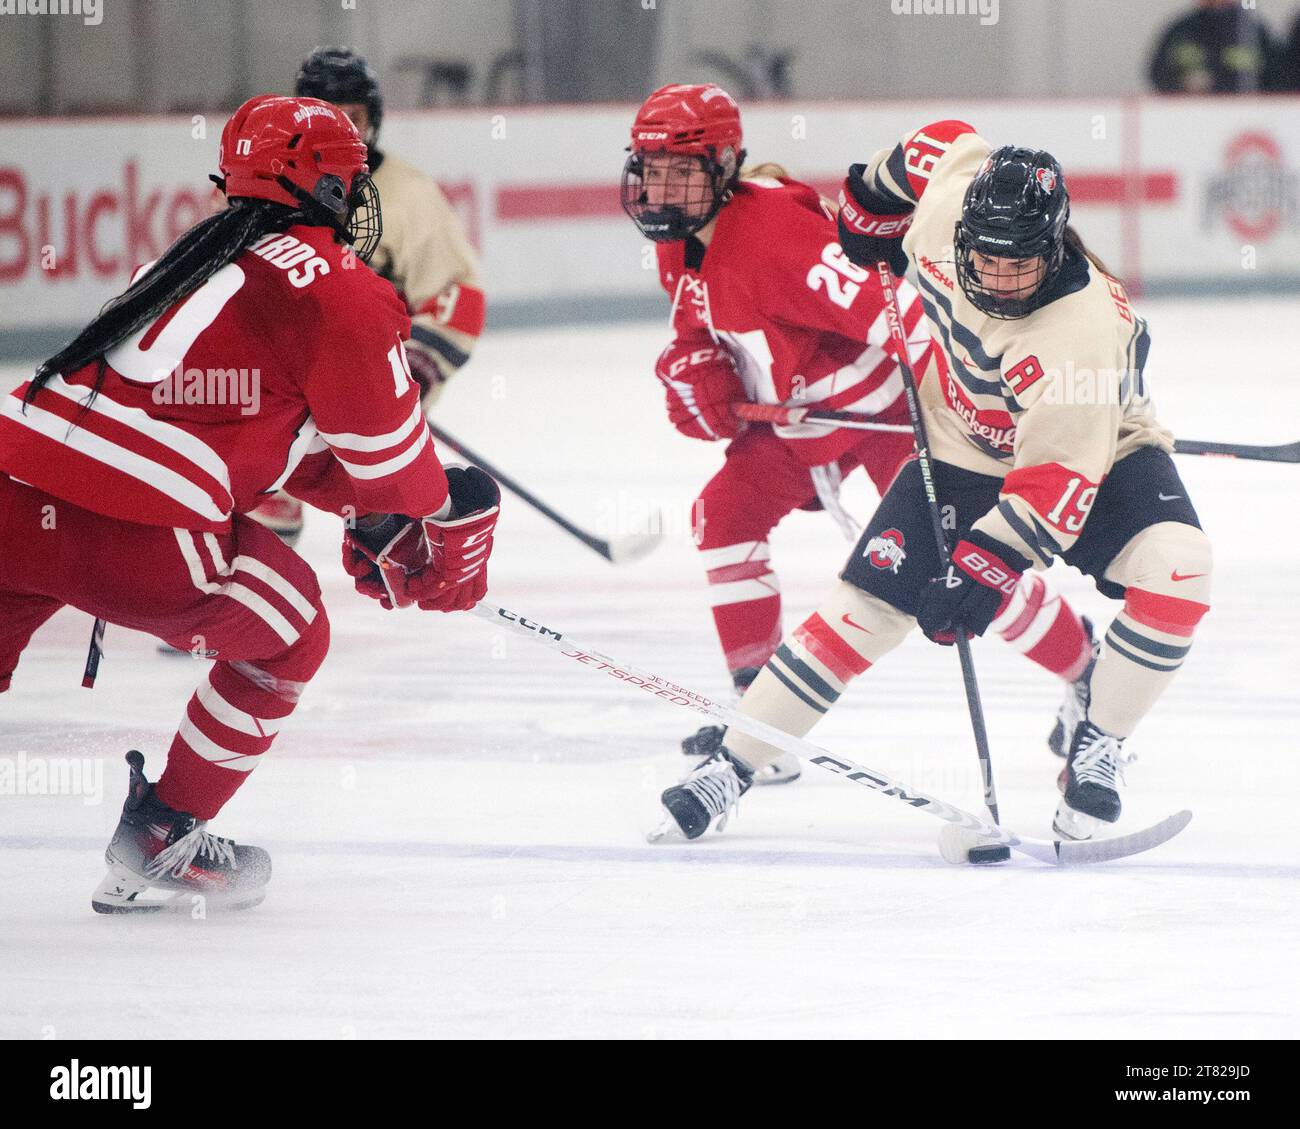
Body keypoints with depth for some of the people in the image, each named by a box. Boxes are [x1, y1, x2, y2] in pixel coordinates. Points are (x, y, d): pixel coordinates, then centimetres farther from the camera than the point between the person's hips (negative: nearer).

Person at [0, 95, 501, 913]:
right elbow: (386, 444, 8)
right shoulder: (336, 287, 1)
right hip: (128, 532, -7)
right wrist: (450, 528, 27)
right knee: (289, 634, 18)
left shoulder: (197, 257, 27)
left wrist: (369, 512, 34)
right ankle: (160, 845, 19)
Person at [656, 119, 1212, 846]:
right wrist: (874, 198, 11)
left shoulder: (1081, 332, -38)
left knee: (1175, 568, -29)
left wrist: (986, 567, -44)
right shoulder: (949, 183, -26)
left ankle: (1097, 749, -12)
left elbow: (1056, 480, -37)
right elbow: (943, 144, -1)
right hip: (967, 451, 3)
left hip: (1098, 449, -3)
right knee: (869, 603, -6)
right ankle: (731, 767, 0)